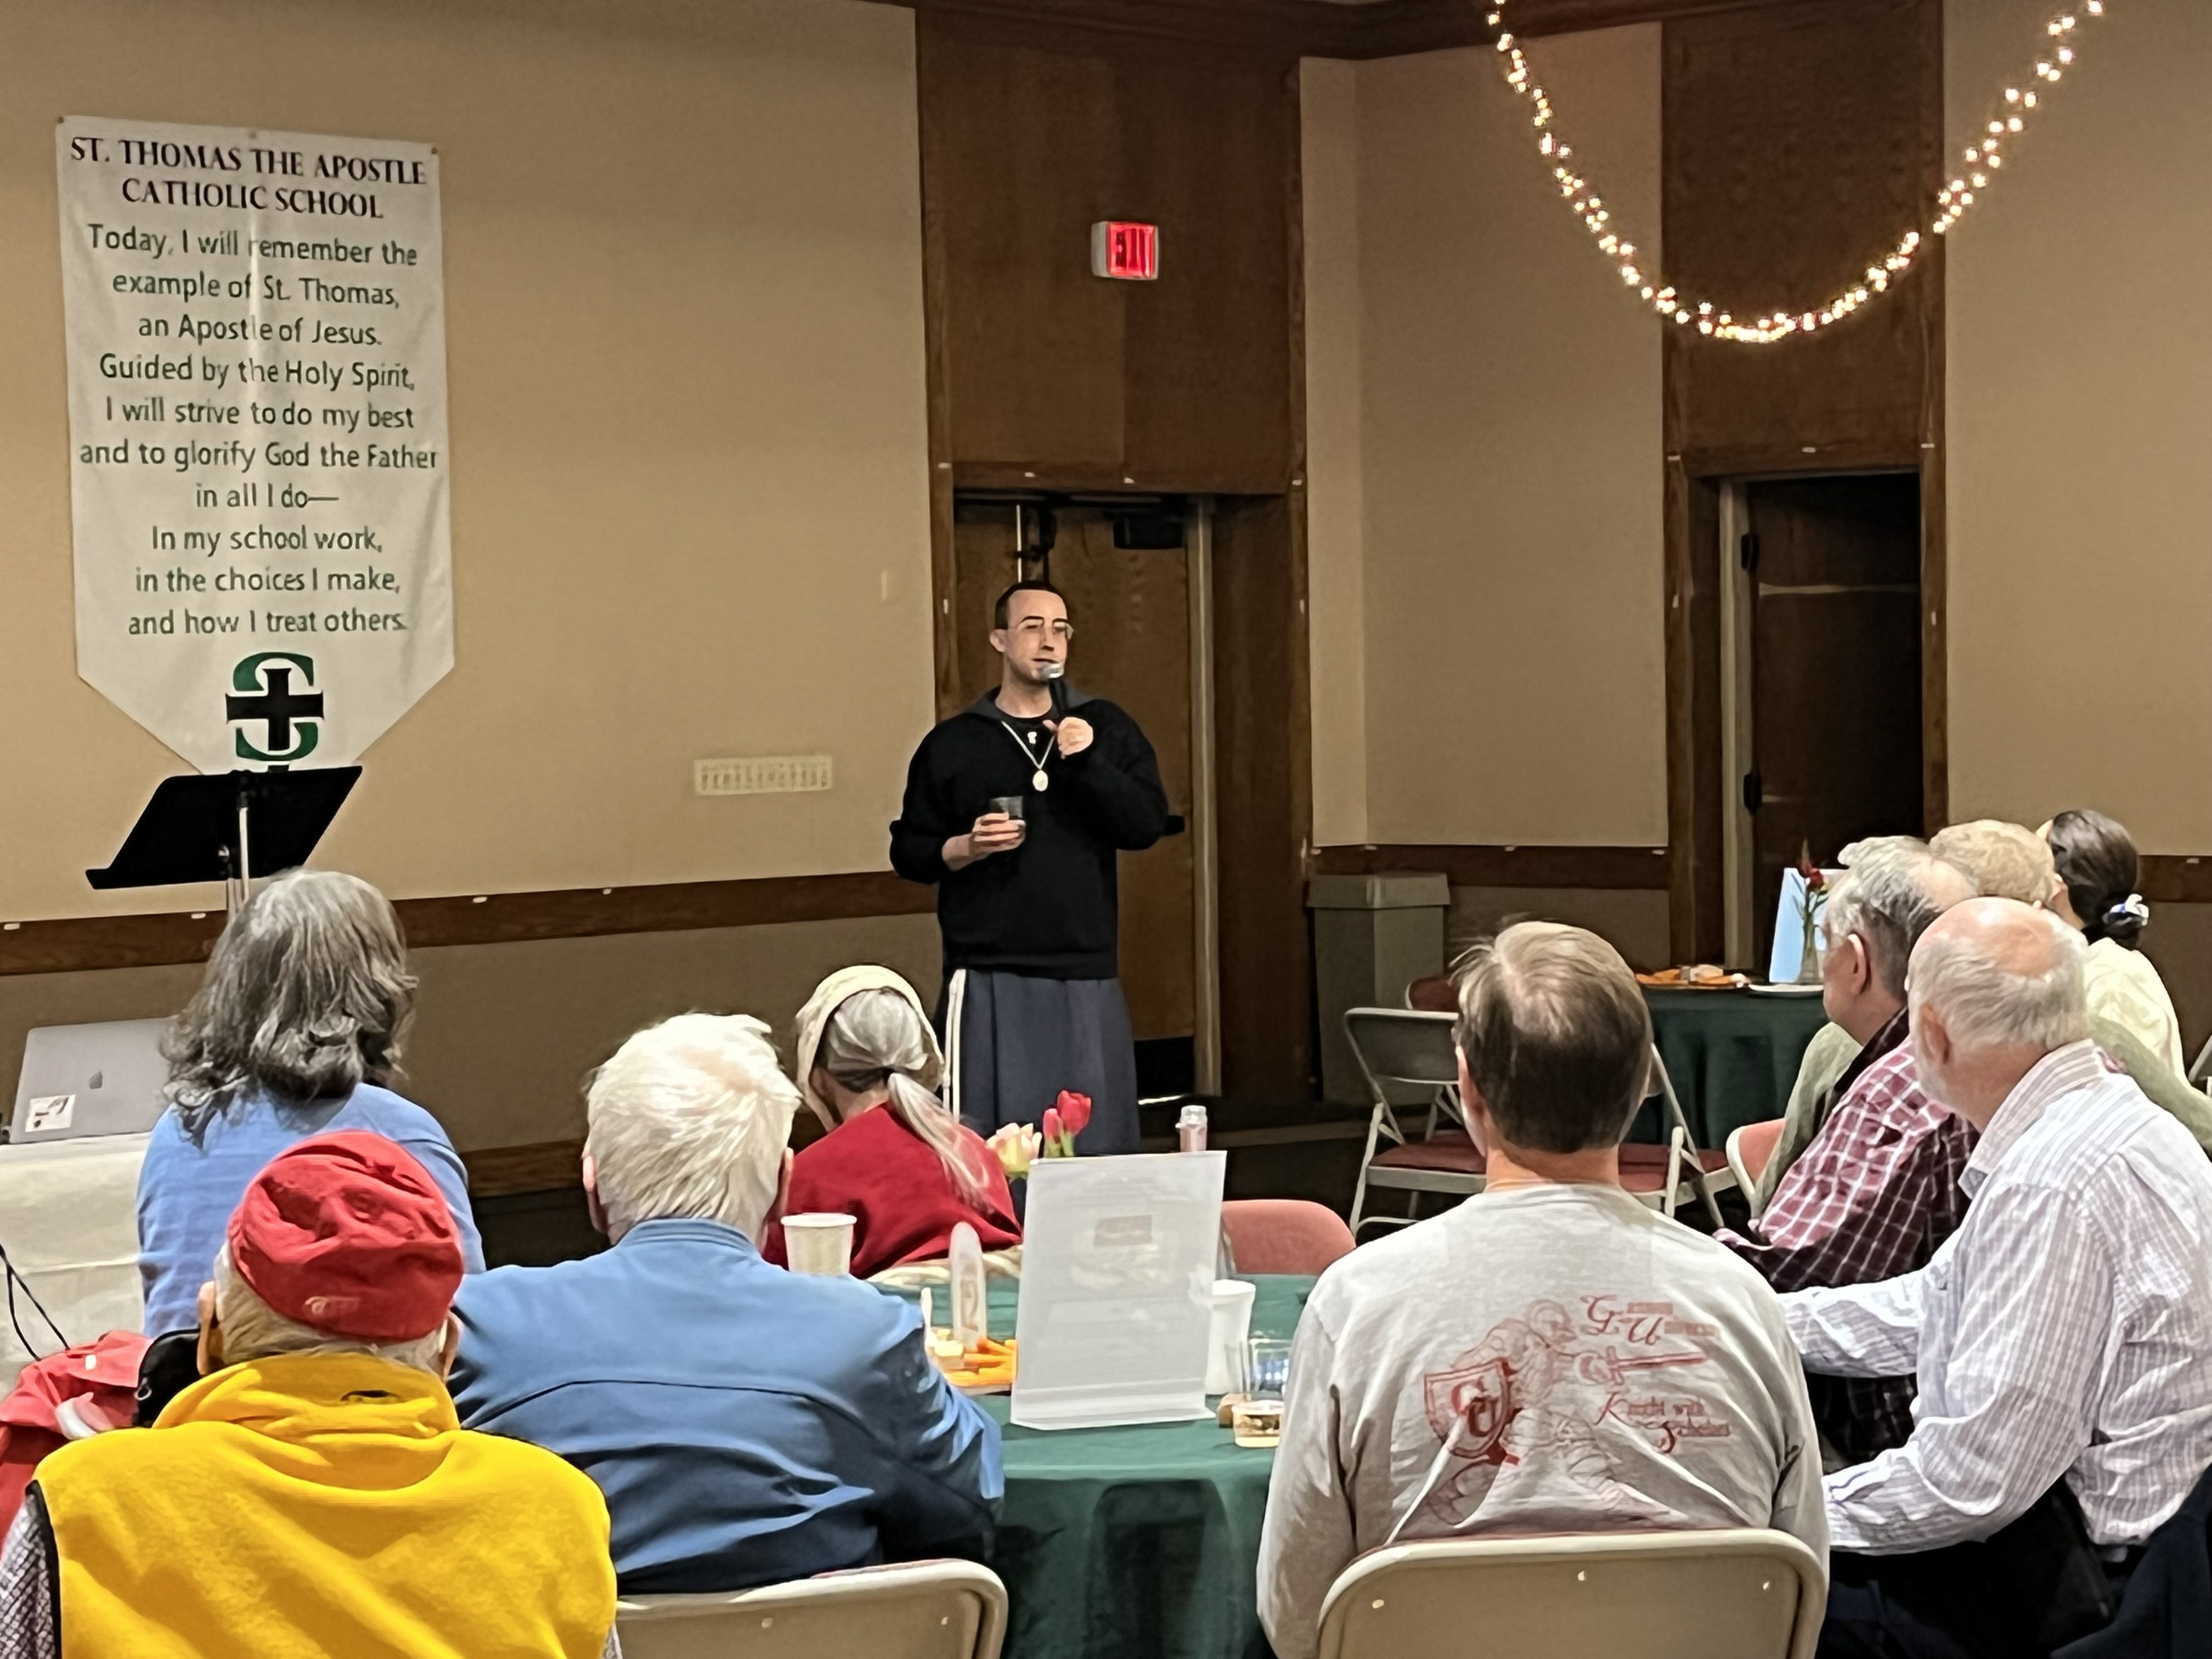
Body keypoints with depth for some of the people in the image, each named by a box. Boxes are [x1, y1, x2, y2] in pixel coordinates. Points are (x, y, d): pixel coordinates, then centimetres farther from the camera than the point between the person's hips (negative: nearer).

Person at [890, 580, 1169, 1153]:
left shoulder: (1106, 729, 9)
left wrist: (1087, 761, -14)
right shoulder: (952, 743, 7)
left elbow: (1147, 826, -2)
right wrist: (963, 849, -10)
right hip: (987, 981, -1)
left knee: (1094, 1145, 3)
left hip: (1086, 979, 1)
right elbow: (908, 852, 9)